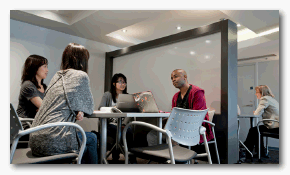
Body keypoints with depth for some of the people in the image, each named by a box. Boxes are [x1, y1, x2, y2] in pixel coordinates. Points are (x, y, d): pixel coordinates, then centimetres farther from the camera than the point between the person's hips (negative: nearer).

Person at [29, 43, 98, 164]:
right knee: (91, 139, 16)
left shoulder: (57, 75, 15)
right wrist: (80, 111, 22)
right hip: (53, 142, -7)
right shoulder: (81, 76, -6)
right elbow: (89, 107, 3)